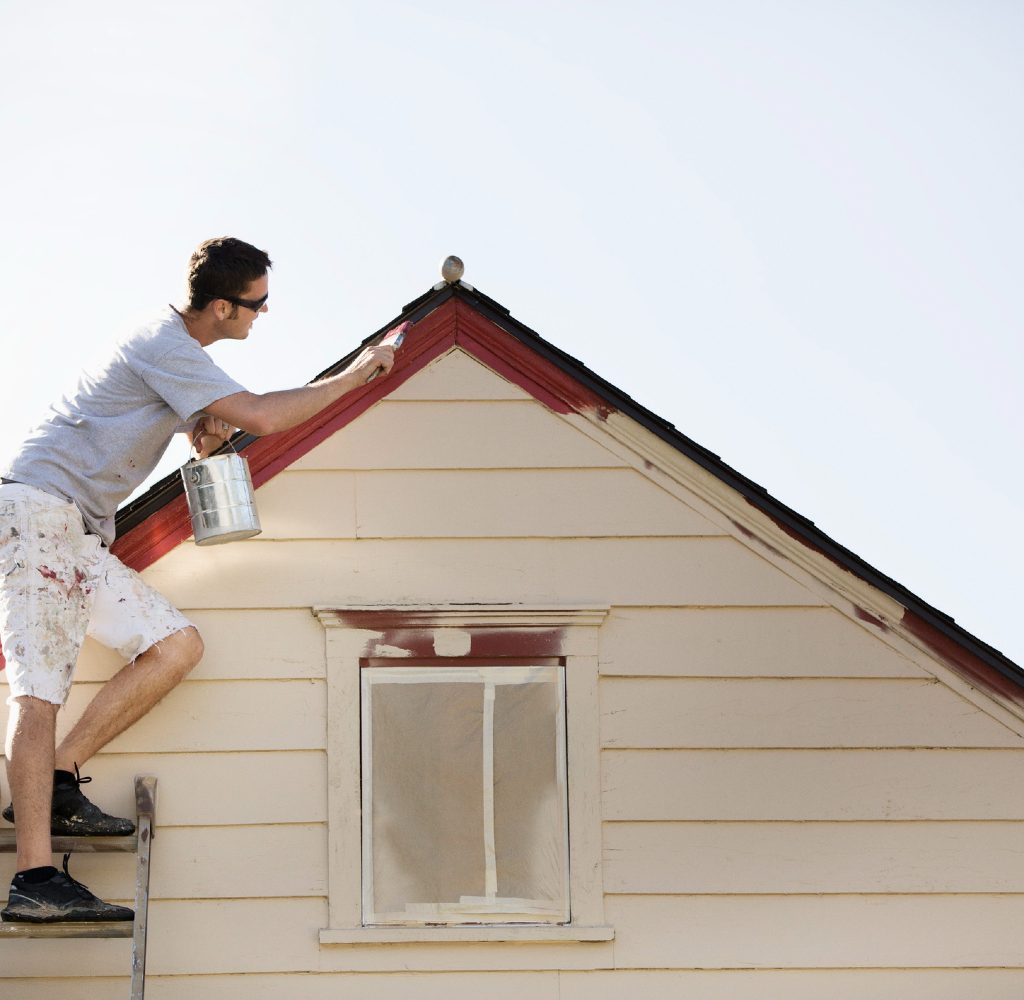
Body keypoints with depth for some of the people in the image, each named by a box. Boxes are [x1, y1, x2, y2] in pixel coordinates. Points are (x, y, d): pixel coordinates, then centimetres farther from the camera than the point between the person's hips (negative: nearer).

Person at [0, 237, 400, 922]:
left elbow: (204, 437, 30)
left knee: (178, 646, -1)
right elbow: (261, 418, -21)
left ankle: (55, 783, -1)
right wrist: (354, 377, -10)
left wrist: (215, 431, 5)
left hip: (81, 532, 10)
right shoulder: (164, 345, -14)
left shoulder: (179, 351, 18)